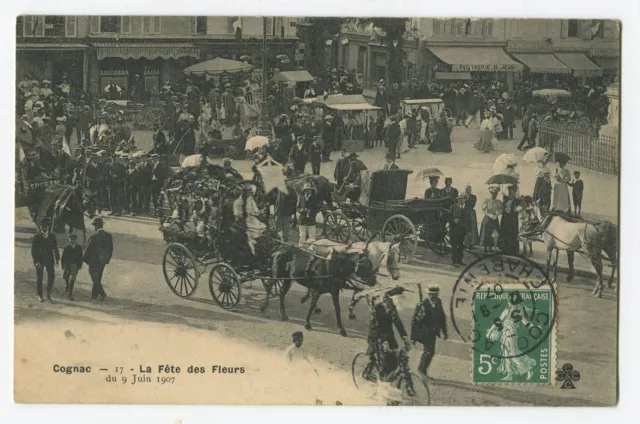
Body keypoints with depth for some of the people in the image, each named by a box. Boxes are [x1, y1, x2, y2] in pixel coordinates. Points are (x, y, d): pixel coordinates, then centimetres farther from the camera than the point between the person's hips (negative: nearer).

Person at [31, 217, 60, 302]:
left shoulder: (52, 236, 2)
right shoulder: (37, 237, -6)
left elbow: (55, 248, 10)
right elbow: (33, 250, -7)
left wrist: (57, 259, 6)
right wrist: (36, 262, -14)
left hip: (49, 259, 2)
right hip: (39, 260, -2)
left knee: (51, 276, -3)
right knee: (39, 277, 6)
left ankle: (48, 293, 15)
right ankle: (39, 295, 18)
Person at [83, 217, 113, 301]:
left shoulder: (94, 237, -22)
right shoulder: (108, 236, -2)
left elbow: (88, 250, -15)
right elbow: (111, 249, 6)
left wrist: (86, 260, -1)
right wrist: (107, 259, 15)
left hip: (94, 261, -6)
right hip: (103, 261, 6)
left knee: (95, 279, 5)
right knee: (98, 278, 17)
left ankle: (102, 293, -2)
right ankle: (94, 295, 21)